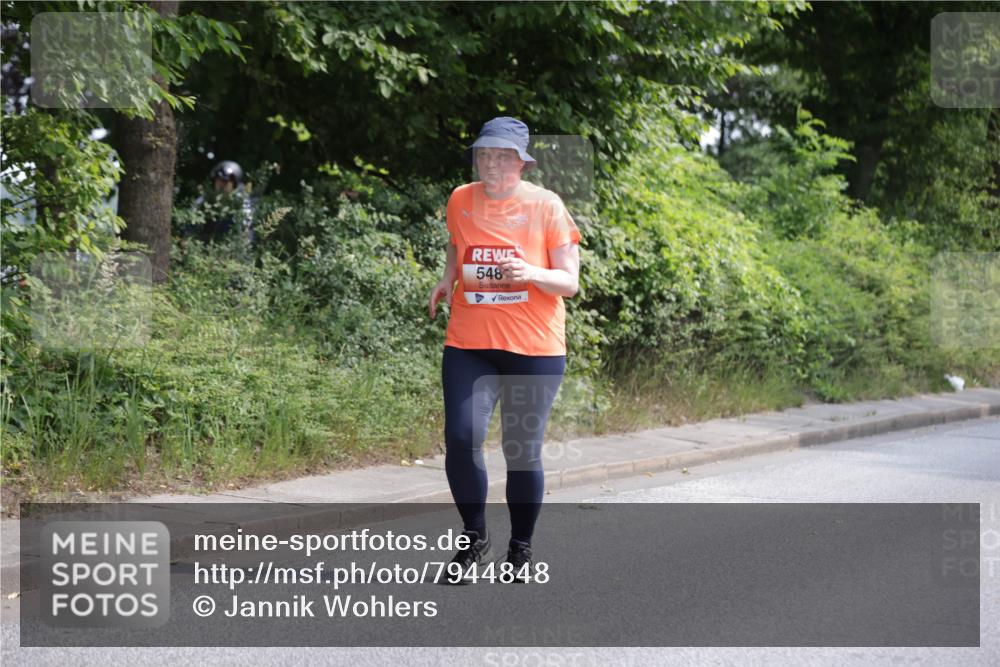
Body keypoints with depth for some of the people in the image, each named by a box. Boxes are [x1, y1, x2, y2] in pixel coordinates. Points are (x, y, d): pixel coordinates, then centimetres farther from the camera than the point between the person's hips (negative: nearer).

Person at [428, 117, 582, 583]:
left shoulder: (546, 206, -4)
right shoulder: (460, 201, 4)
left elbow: (569, 282, -3)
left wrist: (533, 274, -22)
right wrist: (448, 279, 9)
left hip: (534, 350, -2)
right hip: (468, 345, 2)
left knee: (523, 452, 2)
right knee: (460, 439, -12)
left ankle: (521, 548, 22)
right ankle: (475, 536, 11)